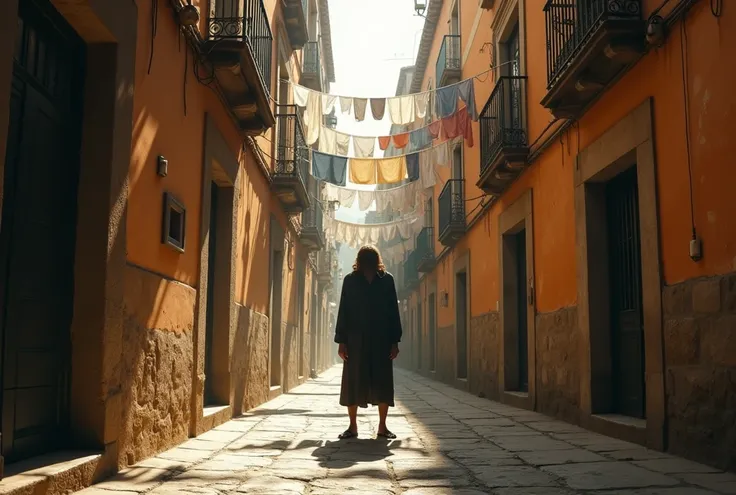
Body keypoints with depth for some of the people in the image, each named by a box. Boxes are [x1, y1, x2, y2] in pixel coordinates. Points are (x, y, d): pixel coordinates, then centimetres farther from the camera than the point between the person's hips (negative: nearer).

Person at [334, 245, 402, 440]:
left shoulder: (386, 279, 5)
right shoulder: (351, 280, 4)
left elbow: (393, 311, 4)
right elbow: (343, 311, 3)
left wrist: (394, 341, -1)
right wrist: (342, 341, -3)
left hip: (382, 339, 0)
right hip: (356, 339, 0)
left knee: (382, 382, 2)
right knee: (354, 382, 2)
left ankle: (382, 426, 10)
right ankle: (353, 426, 11)